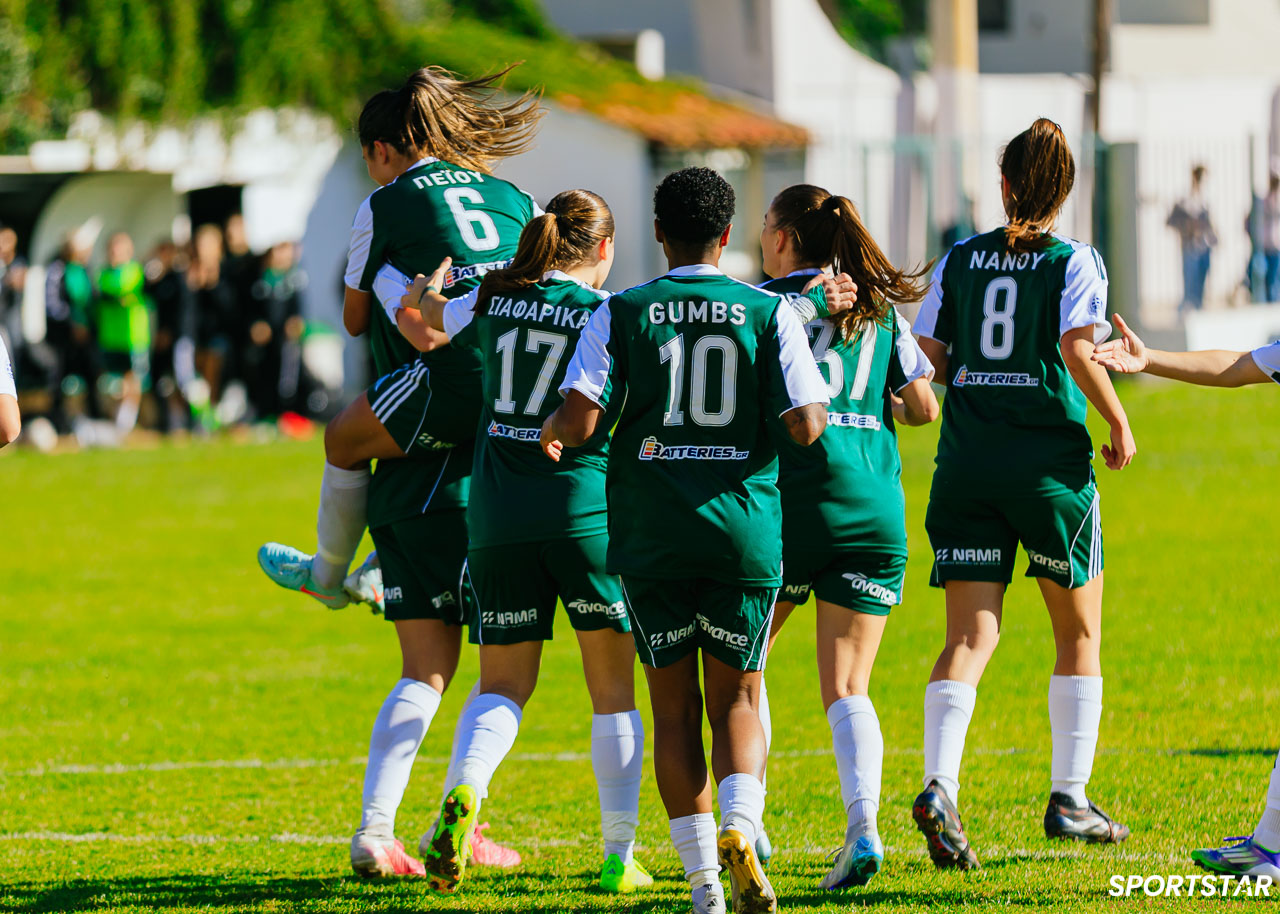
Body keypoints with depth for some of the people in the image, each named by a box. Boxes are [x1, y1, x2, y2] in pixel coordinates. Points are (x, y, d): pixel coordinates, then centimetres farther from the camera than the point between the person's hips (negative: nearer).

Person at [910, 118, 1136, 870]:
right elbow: (1077, 348, -17)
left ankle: (939, 786, -22)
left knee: (970, 634, -1)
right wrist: (1119, 421, -4)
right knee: (1080, 634, 13)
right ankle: (1069, 799, 12)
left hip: (967, 461, 3)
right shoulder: (1074, 262, -4)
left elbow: (926, 357, 5)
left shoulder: (960, 261, 7)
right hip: (1050, 461, -3)